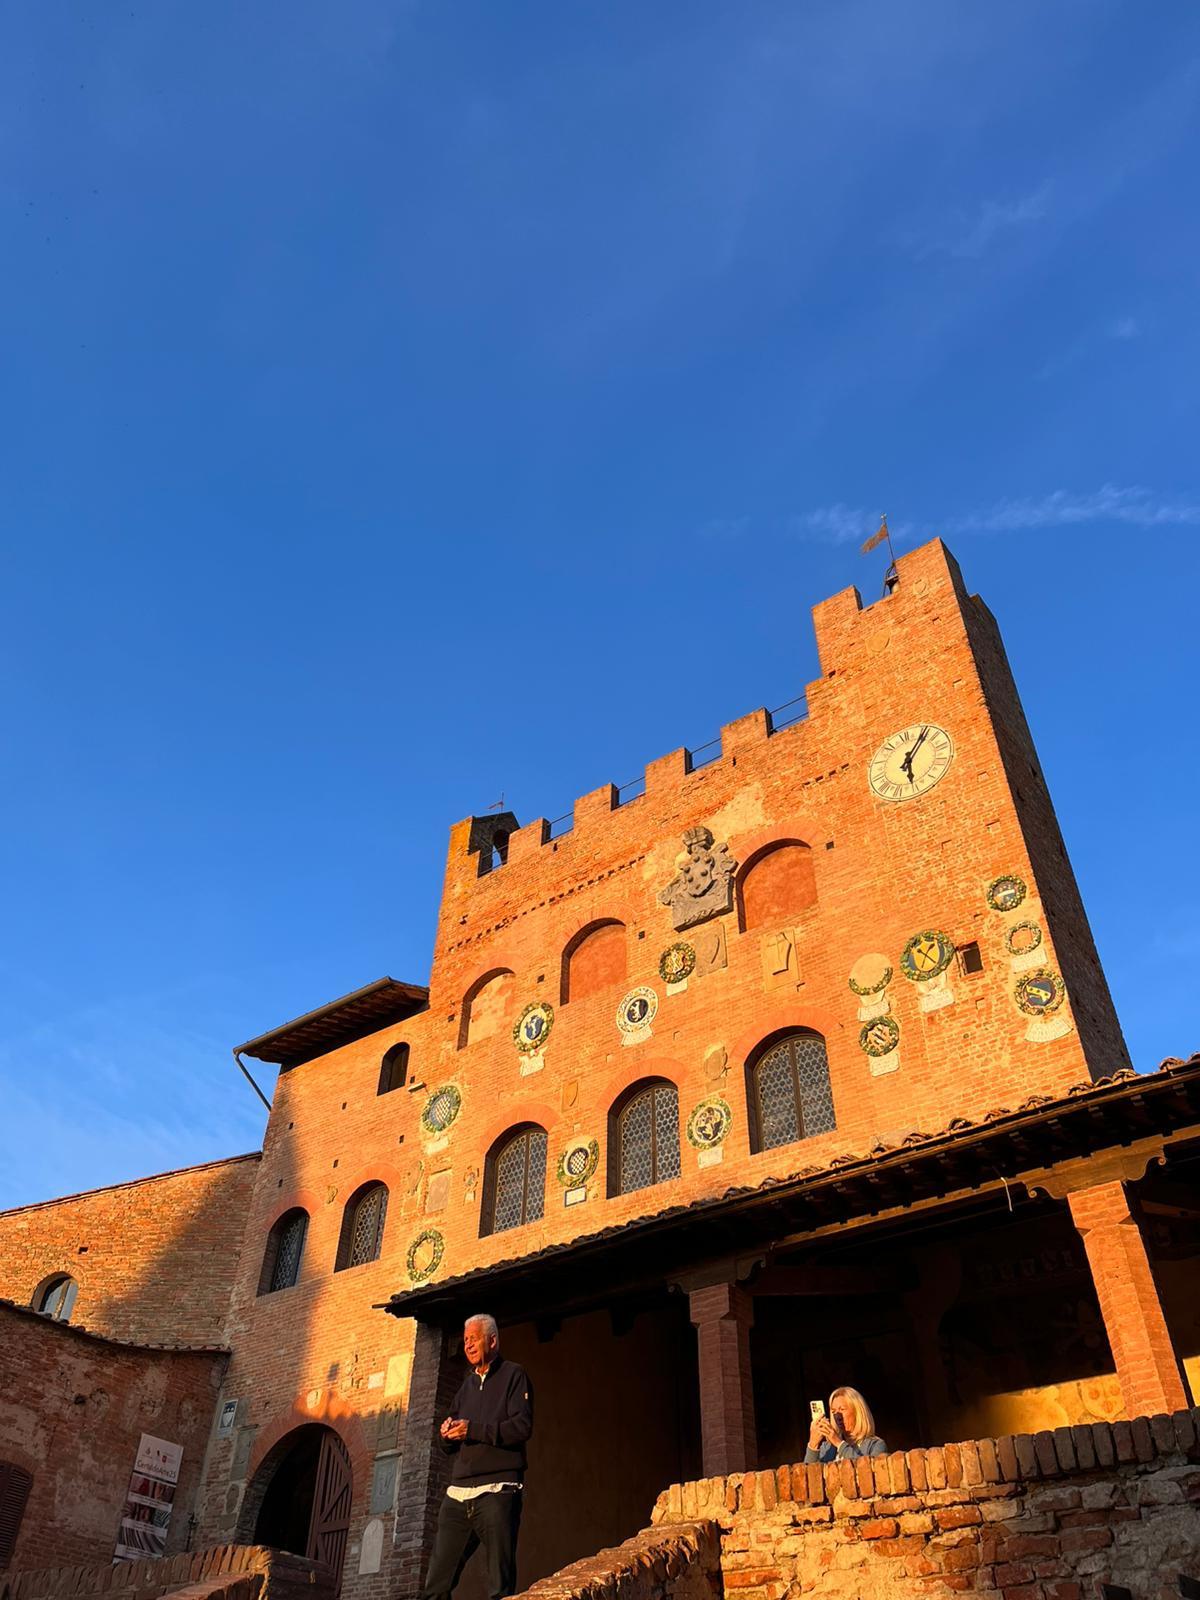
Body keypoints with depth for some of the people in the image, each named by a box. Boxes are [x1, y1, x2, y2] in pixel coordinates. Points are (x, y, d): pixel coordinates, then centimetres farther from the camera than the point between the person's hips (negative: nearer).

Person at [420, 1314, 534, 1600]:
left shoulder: (513, 1375, 3)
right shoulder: (467, 1384, 23)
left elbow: (522, 1426, -11)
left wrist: (472, 1429, -14)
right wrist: (446, 1435, 1)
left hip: (497, 1491, -6)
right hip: (458, 1494, 6)